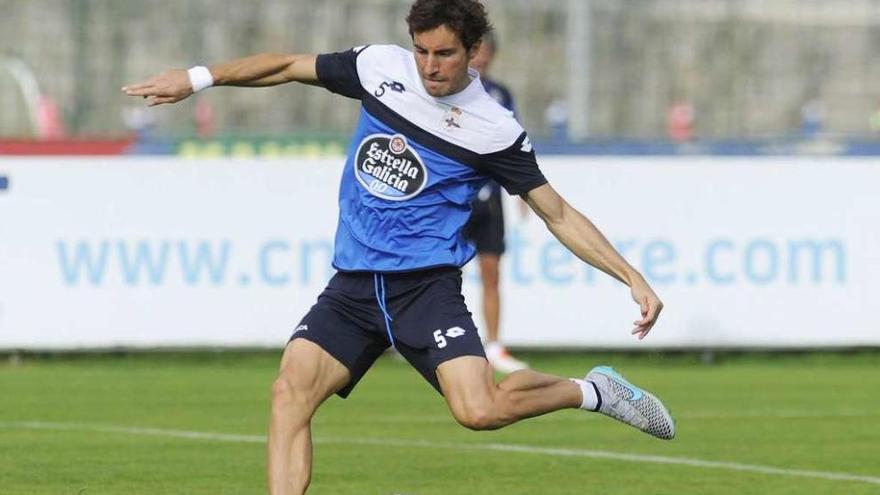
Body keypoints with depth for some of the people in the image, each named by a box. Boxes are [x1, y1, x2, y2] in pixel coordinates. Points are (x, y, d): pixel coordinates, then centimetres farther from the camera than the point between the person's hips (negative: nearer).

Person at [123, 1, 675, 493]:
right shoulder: (381, 66, 1)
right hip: (353, 286, 4)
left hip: (425, 284, -4)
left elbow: (557, 213, -1)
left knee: (480, 409, -25)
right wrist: (198, 78, 12)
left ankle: (592, 391, 3)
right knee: (291, 390, -15)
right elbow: (288, 66, 14)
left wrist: (634, 279, -6)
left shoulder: (494, 129, -7)